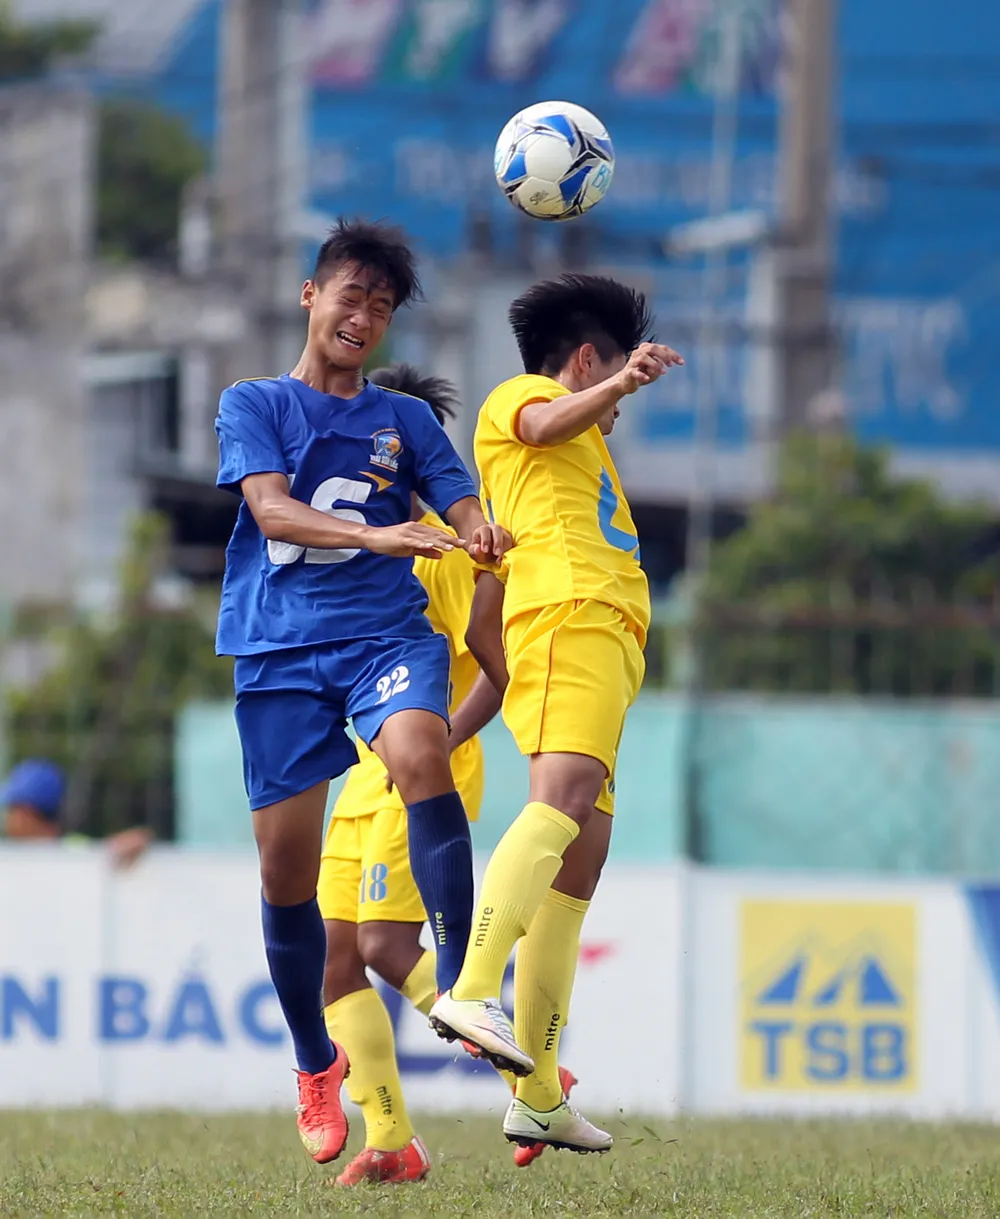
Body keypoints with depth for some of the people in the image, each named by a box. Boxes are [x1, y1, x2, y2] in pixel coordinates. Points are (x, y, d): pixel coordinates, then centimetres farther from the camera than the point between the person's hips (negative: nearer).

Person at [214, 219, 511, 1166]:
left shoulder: (404, 420, 17)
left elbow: (462, 511, 5)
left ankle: (461, 992, -35)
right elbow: (271, 508, -9)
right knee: (286, 867, -1)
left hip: (387, 632, 1)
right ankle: (314, 1065, 20)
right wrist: (375, 534, -26)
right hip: (279, 648, -1)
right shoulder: (254, 405, 9)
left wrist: (479, 537, -21)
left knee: (420, 753, -32)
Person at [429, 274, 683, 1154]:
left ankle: (539, 1098, 1)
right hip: (571, 617, -10)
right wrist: (620, 385, -33)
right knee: (562, 798, -29)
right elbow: (546, 424, -17)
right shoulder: (519, 398, 11)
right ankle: (474, 994, -45)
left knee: (584, 850, 4)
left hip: (602, 639, 10)